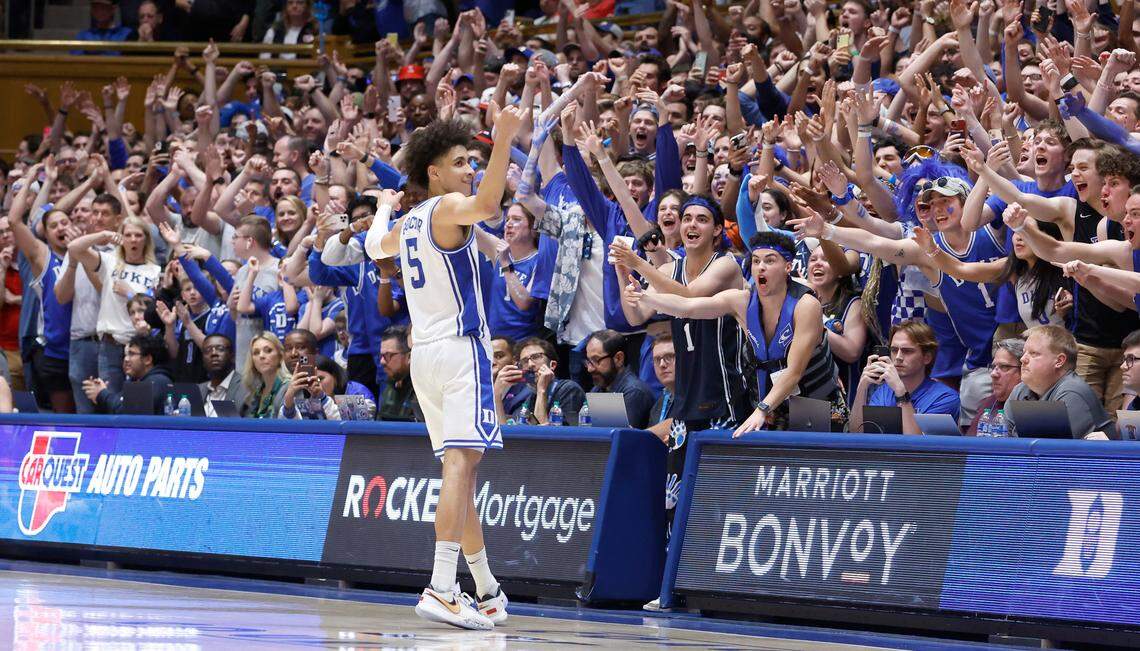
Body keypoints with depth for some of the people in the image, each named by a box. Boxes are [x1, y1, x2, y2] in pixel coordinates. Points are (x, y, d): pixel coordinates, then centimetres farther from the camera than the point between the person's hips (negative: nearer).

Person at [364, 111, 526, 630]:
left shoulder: (407, 223, 18)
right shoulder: (448, 207, -7)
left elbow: (375, 245, 42)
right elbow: (487, 204, -31)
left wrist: (383, 210, 62)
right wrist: (503, 140, -37)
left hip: (424, 352, 9)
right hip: (460, 349, -9)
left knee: (460, 467, 15)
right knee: (461, 462, -18)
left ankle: (486, 590, 22)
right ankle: (441, 588, -31)